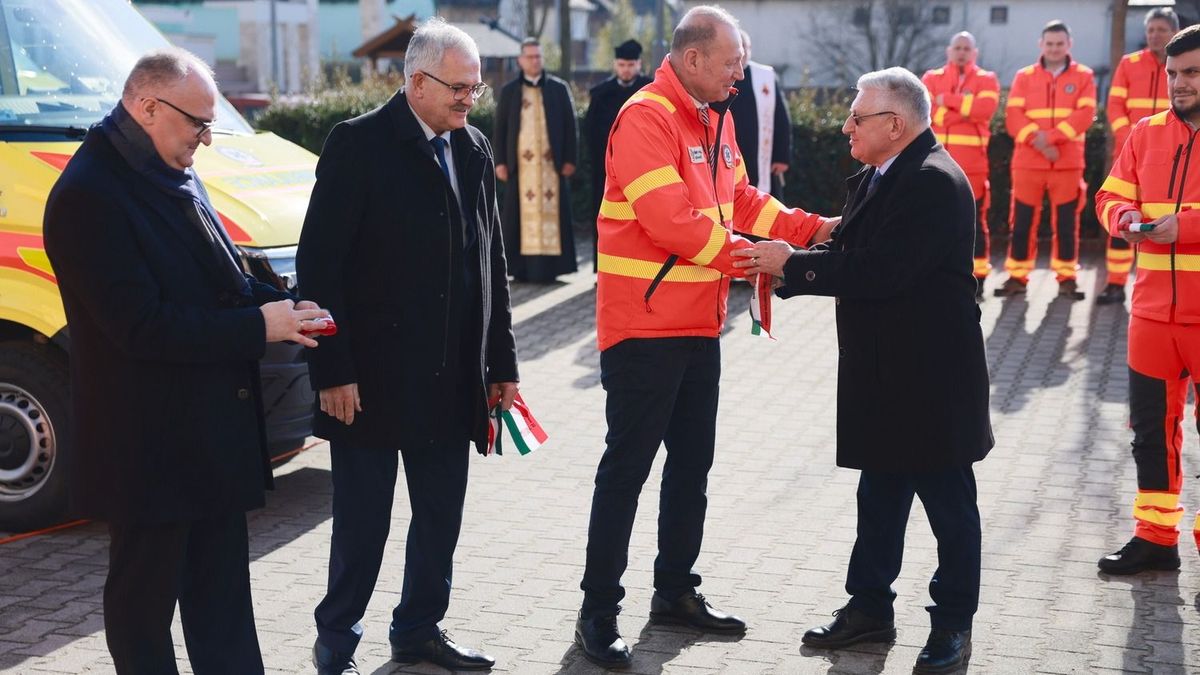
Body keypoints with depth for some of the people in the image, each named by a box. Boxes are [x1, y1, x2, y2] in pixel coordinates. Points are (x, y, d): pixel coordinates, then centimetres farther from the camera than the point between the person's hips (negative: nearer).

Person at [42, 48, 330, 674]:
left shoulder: (177, 178, 9)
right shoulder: (88, 196, -19)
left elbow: (222, 276, 19)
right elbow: (142, 326, -24)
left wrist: (278, 304, -1)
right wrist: (259, 325, -20)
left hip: (213, 428, 9)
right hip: (148, 442, -9)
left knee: (221, 588, 17)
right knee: (145, 595, 7)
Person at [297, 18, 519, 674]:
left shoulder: (474, 150, 9)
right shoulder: (358, 143, -9)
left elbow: (491, 263, 13)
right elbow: (319, 263, -11)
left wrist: (501, 363, 12)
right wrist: (333, 372, -15)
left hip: (451, 381, 6)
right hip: (373, 375, -6)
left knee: (441, 515, 14)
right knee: (362, 523, 4)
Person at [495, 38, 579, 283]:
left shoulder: (559, 88, 8)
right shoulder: (509, 91, 9)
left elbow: (569, 125, 6)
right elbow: (500, 128, 7)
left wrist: (569, 159, -1)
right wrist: (500, 162, -1)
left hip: (552, 163, 0)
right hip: (521, 163, 0)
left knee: (552, 212, -2)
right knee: (522, 214, -2)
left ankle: (549, 266, 1)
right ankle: (523, 267, 0)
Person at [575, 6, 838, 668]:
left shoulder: (715, 119, 12)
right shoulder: (645, 118, -17)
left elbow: (741, 199, 15)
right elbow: (668, 219, -24)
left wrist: (813, 227, 4)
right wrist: (747, 254, -19)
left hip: (698, 325, 9)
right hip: (644, 326, -9)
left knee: (691, 462, 15)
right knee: (627, 467, -2)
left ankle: (675, 590, 28)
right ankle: (598, 609, 7)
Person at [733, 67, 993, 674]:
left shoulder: (934, 182, -19)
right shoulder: (875, 179, 11)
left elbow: (879, 271, -27)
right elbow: (847, 252, 7)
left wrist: (793, 265, -20)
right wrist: (784, 266, -9)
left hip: (931, 378, -9)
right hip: (883, 377, 9)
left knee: (948, 502, 7)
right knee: (879, 496, 17)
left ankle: (953, 623, 20)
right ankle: (869, 608, 29)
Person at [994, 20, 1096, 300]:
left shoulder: (1083, 76, 5)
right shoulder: (1024, 76, 8)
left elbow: (1085, 114, -8)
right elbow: (1013, 116, -3)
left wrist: (1051, 136, -19)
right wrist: (1035, 139, -19)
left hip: (1068, 162, -1)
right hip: (1027, 161, 1)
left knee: (1066, 222, 2)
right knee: (1022, 221, 2)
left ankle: (1067, 278, 10)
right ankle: (1017, 277, 10)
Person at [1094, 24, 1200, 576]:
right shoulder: (1146, 133, 8)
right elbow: (1110, 196, 11)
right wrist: (1125, 219, -10)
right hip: (1154, 309, 5)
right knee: (1151, 426, 11)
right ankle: (1155, 537, 24)